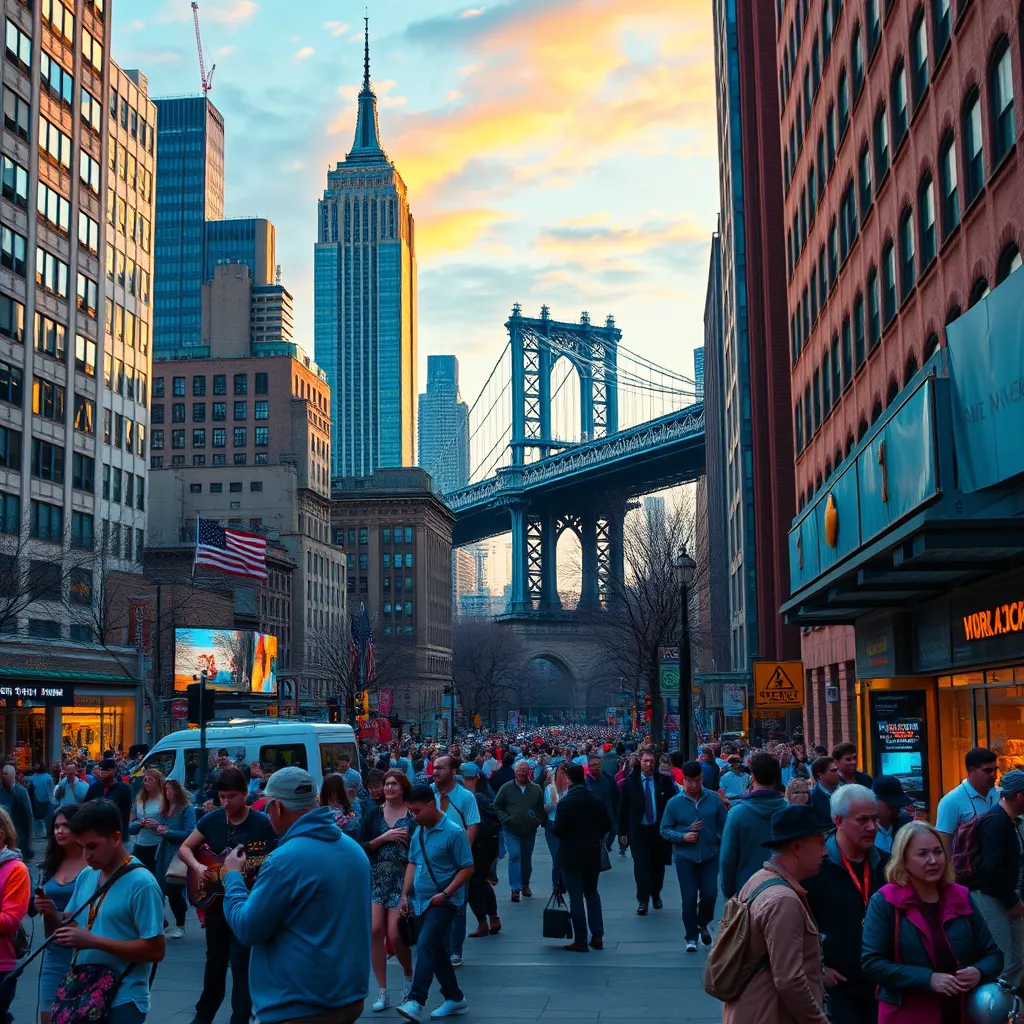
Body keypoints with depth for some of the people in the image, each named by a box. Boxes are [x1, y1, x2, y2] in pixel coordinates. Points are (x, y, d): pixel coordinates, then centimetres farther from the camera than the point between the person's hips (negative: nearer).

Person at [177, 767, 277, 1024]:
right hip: (214, 898, 5)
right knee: (215, 960, 18)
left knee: (241, 962, -5)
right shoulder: (212, 819, 0)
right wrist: (197, 866, -13)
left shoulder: (263, 823, -13)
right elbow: (185, 848, 6)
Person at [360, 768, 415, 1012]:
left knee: (395, 935, -9)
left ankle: (408, 975, 23)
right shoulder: (374, 815, 7)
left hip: (403, 880, -3)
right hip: (376, 879, 3)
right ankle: (382, 992, 4)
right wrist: (383, 838, -12)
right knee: (375, 931, -8)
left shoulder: (414, 815, -1)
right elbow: (362, 848, 0)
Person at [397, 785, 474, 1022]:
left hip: (442, 901, -7)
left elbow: (467, 868, -12)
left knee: (425, 946, -19)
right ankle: (455, 998, 25)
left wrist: (446, 893, -19)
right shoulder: (419, 831, 7)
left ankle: (416, 1001, -22)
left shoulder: (453, 832, -14)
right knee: (437, 951, 13)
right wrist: (405, 895, 7)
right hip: (421, 901, 7)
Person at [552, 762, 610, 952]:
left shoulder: (565, 802, -17)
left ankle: (580, 941, 3)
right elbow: (607, 825, 2)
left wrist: (553, 827, 3)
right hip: (593, 853, 5)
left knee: (576, 896, 1)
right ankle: (597, 936, 15)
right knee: (592, 893, 18)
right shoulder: (597, 800, -1)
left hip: (571, 854, -5)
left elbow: (558, 829, -19)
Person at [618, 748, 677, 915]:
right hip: (638, 831, -1)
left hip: (659, 830, 1)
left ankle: (656, 895, 30)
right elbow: (623, 809, 2)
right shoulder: (629, 783, 0)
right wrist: (623, 832, -2)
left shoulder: (665, 782, 0)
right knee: (641, 865, -8)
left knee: (658, 865, 12)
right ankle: (643, 900, -4)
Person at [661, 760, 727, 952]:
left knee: (710, 894, -5)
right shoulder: (674, 803, -4)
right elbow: (665, 830, 0)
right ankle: (691, 937, 15)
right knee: (689, 898, 0)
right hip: (685, 857, -1)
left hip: (710, 855, 1)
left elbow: (723, 826, 5)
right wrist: (683, 837, -15)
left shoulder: (714, 799, -2)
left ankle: (703, 923, 26)